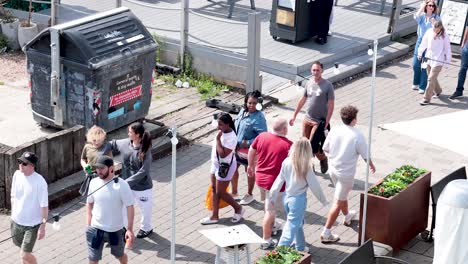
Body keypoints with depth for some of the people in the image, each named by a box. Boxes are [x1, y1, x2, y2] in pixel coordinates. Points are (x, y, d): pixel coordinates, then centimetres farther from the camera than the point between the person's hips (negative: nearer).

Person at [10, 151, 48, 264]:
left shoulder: (40, 182, -22)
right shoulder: (17, 175, -5)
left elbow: (44, 206, -17)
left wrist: (43, 226, -15)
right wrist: (13, 214, 14)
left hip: (32, 225, -6)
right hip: (16, 221, 6)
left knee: (25, 255, -7)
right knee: (23, 250, 22)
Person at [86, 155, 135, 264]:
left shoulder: (121, 185, -18)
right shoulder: (94, 182, -7)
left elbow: (129, 207, -15)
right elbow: (89, 204, 6)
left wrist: (129, 229, -18)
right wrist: (88, 225, 4)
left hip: (116, 230, -2)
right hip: (96, 229, 2)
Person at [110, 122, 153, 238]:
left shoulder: (145, 151, -25)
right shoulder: (125, 144, -10)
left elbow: (143, 172, -27)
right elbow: (112, 145, 10)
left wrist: (127, 182, -28)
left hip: (142, 186, -4)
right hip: (127, 185, 4)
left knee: (145, 208, 18)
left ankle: (146, 228, 45)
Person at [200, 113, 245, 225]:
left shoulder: (231, 138, -28)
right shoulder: (222, 132, -2)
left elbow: (223, 154, -32)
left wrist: (218, 139, -29)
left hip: (225, 167, -9)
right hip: (216, 164, 9)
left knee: (220, 193, 2)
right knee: (214, 190, 13)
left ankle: (238, 209, 23)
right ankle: (214, 216, 23)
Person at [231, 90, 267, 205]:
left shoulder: (259, 118, -24)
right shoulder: (243, 111, -2)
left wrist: (248, 143, -26)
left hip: (249, 149, -7)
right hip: (236, 146, 7)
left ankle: (249, 195, 33)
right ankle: (234, 193, 38)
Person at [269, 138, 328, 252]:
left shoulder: (286, 163, -7)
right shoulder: (306, 167, -19)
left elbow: (279, 181, -1)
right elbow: (314, 186, -11)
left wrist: (272, 198, 9)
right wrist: (324, 201, 2)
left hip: (287, 197, 6)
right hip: (298, 200, -6)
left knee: (298, 224, 24)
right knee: (291, 228, -1)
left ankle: (300, 248, 39)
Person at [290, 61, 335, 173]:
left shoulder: (328, 85, -14)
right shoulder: (309, 83, 3)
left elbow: (331, 105, -13)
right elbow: (302, 100, 14)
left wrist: (326, 123, -17)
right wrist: (294, 116, 15)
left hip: (319, 122, -6)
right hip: (307, 119, 6)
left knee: (313, 146, -7)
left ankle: (323, 159, 22)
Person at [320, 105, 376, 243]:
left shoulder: (334, 131, -8)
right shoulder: (358, 136, -22)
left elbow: (326, 149, 3)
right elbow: (365, 156, -11)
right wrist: (372, 166, 10)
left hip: (333, 169, 6)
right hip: (346, 173, -6)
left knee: (342, 194, 30)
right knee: (338, 202, 2)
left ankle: (347, 216, 55)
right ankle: (326, 233, 4)